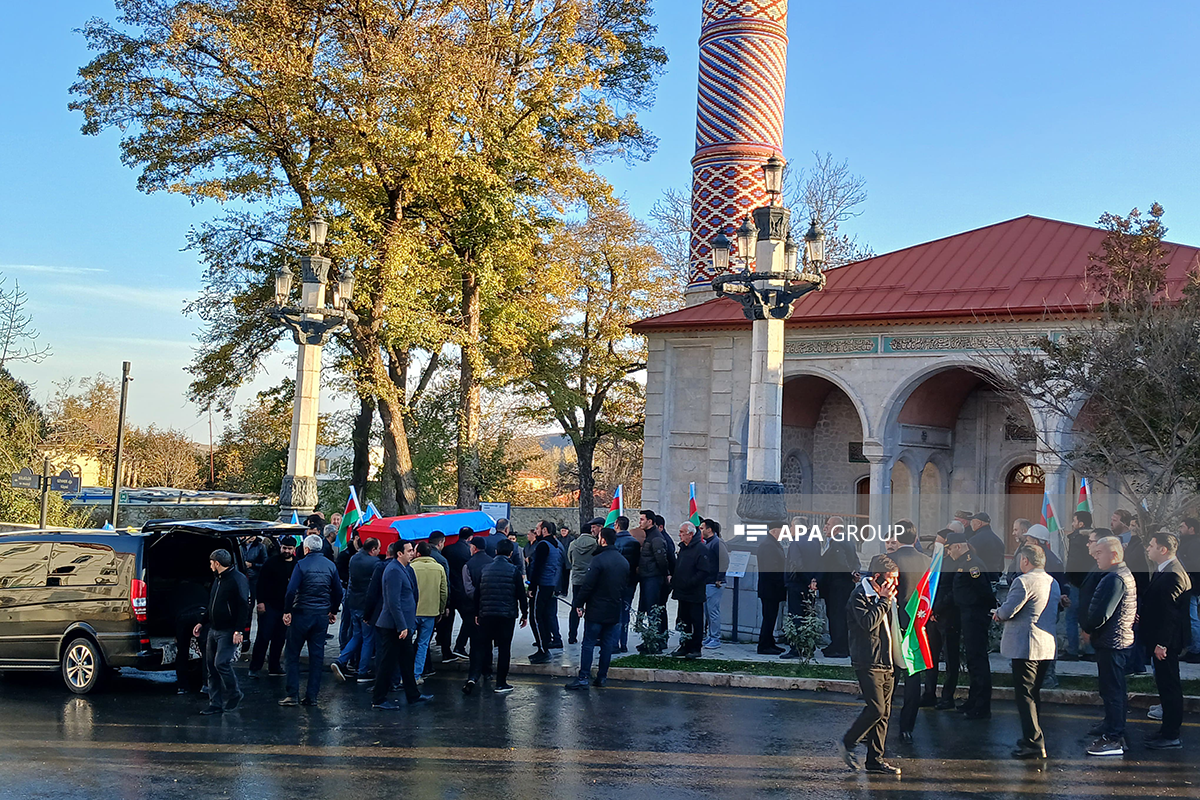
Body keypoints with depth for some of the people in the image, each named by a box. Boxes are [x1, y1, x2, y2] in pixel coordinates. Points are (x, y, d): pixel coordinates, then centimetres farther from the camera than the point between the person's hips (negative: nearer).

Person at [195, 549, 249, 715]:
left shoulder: (237, 579, -13)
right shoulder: (218, 579, 18)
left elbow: (243, 607, -18)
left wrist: (238, 631, -23)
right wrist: (202, 622, 23)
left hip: (229, 631, -9)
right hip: (214, 630, 9)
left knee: (221, 663, -16)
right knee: (211, 666, 6)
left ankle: (233, 695, 5)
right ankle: (215, 704, 10)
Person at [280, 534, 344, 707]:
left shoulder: (302, 564, -9)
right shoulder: (330, 565, 4)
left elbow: (291, 590, -16)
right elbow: (338, 592, 7)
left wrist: (287, 611, -7)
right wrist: (333, 611, 19)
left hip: (302, 614, -4)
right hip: (322, 615, 4)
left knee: (293, 654, 5)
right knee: (317, 655, 8)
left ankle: (292, 694, 1)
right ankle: (312, 696, 8)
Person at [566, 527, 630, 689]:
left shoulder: (598, 560, -15)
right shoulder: (624, 562, 9)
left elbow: (587, 585, -16)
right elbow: (626, 584, 15)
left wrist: (580, 604, -7)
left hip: (596, 611, -6)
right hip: (614, 611, 6)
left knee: (588, 643, -2)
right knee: (608, 644, 10)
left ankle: (583, 678, -4)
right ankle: (602, 677, 12)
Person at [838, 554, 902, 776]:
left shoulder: (883, 596, 18)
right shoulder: (860, 595, -9)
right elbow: (868, 622, -23)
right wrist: (884, 600, -16)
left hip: (886, 662, 8)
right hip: (868, 663, -8)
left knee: (884, 712, 6)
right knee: (876, 708, -14)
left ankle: (875, 759, 11)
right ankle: (847, 743, 4)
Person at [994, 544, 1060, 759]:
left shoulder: (1024, 581, -15)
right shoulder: (1053, 583, 14)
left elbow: (1008, 611, -18)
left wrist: (998, 614, 6)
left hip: (1025, 646, -9)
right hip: (1048, 646, 9)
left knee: (1024, 695, -5)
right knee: (1035, 693, 18)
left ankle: (1034, 743, -8)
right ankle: (1034, 738, 26)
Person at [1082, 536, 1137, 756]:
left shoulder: (1114, 579, -21)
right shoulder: (1124, 574, 14)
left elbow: (1100, 615, -24)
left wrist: (1086, 628, -8)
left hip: (1111, 643, -11)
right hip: (1121, 640, 11)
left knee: (1112, 690, -7)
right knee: (1112, 688, 23)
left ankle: (1114, 739, -5)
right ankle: (1111, 725, 37)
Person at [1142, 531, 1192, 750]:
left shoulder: (1173, 575, -20)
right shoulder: (1162, 572, 13)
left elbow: (1169, 612, -22)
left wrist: (1161, 643, -22)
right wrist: (1155, 642, 14)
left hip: (1167, 642, -11)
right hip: (1159, 641, 11)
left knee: (1169, 687, -5)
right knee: (1165, 685, 17)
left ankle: (1171, 737, 0)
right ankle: (1167, 730, 26)